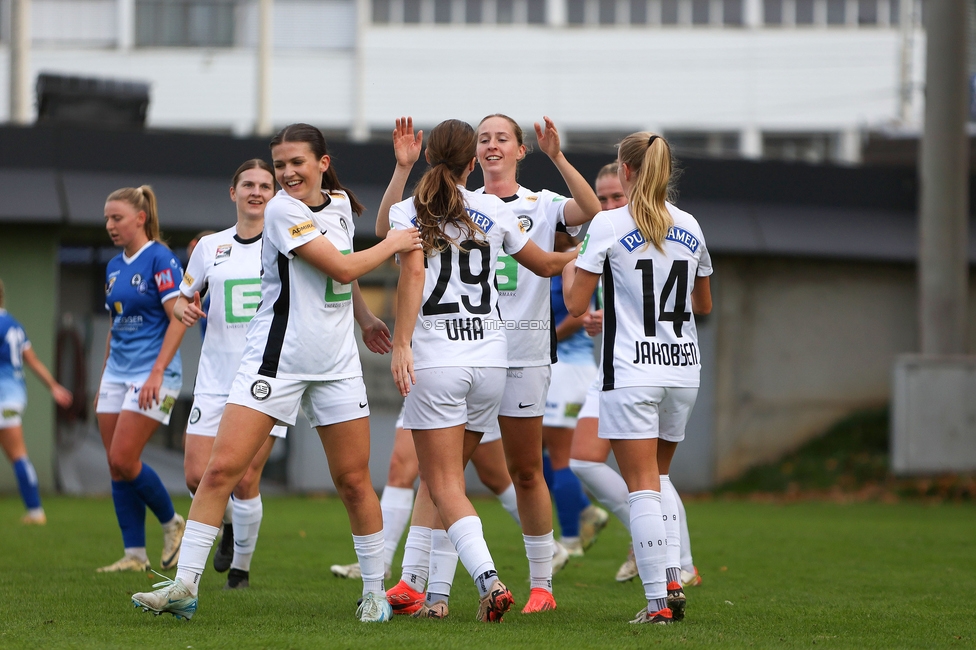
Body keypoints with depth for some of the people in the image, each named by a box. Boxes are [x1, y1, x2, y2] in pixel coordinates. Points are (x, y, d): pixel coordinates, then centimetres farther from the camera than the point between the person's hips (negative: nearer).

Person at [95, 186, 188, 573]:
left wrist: (157, 372, -20)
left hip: (151, 376, -8)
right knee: (116, 466, 2)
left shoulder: (160, 259, -10)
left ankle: (172, 523, 8)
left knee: (124, 461, -14)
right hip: (117, 374, 8)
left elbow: (179, 319, -14)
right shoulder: (114, 267, 14)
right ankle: (135, 555, 6)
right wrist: (104, 379, 19)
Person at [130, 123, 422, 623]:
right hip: (275, 360, -5)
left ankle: (374, 591, 17)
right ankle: (184, 585, -8)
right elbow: (341, 267, -14)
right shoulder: (282, 211, -12)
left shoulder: (339, 203, 9)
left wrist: (365, 318, 27)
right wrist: (391, 245, 0)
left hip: (336, 364, 5)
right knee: (221, 468, -12)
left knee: (354, 480, 4)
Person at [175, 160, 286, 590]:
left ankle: (241, 566, 12)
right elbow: (183, 299, 18)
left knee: (245, 479, -6)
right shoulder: (210, 247, 9)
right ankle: (230, 524, 27)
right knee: (197, 476, -5)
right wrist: (184, 310, -4)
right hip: (216, 375, 2)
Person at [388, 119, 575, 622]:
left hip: (435, 358, -4)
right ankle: (430, 593, 12)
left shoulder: (406, 213, 0)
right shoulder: (493, 211, 10)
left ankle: (488, 579, -25)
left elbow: (413, 272, -17)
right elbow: (544, 264, 22)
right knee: (438, 478, 15)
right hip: (490, 354, 4)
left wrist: (401, 344, -21)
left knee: (444, 483, -4)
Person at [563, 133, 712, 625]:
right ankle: (672, 578, 7)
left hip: (632, 372, -5)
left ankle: (657, 600, -8)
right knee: (658, 475, 21)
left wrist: (568, 265, 12)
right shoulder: (690, 228, 7)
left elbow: (576, 304, -7)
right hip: (683, 366, 5)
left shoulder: (609, 225, -8)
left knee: (643, 486, -3)